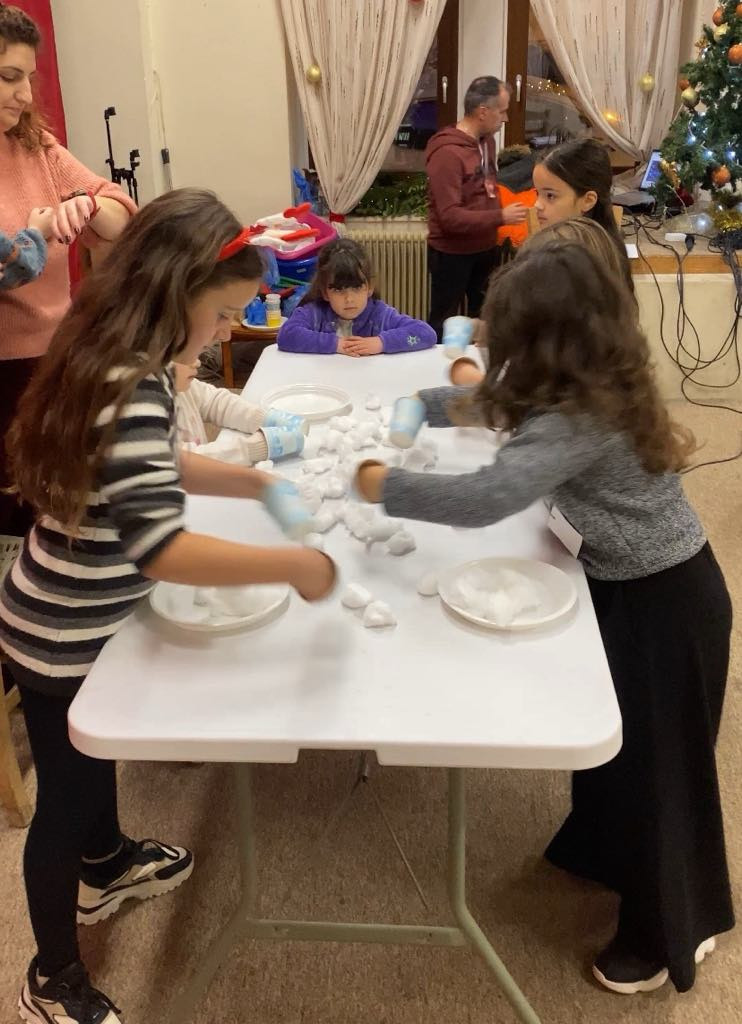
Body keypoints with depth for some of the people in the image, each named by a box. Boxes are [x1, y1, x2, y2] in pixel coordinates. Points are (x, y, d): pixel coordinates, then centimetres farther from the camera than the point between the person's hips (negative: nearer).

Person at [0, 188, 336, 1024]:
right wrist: (292, 565, -34)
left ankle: (104, 869, 58)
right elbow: (161, 547, -40)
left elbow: (151, 469, 11)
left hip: (84, 618, 9)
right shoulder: (129, 387, -33)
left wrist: (252, 482, 3)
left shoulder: (112, 357, -2)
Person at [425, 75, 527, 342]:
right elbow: (450, 217, -27)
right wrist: (500, 217, -23)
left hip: (485, 248, 8)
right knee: (443, 325, 6)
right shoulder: (447, 152, -23)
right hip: (452, 254, -8)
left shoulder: (487, 141, 4)